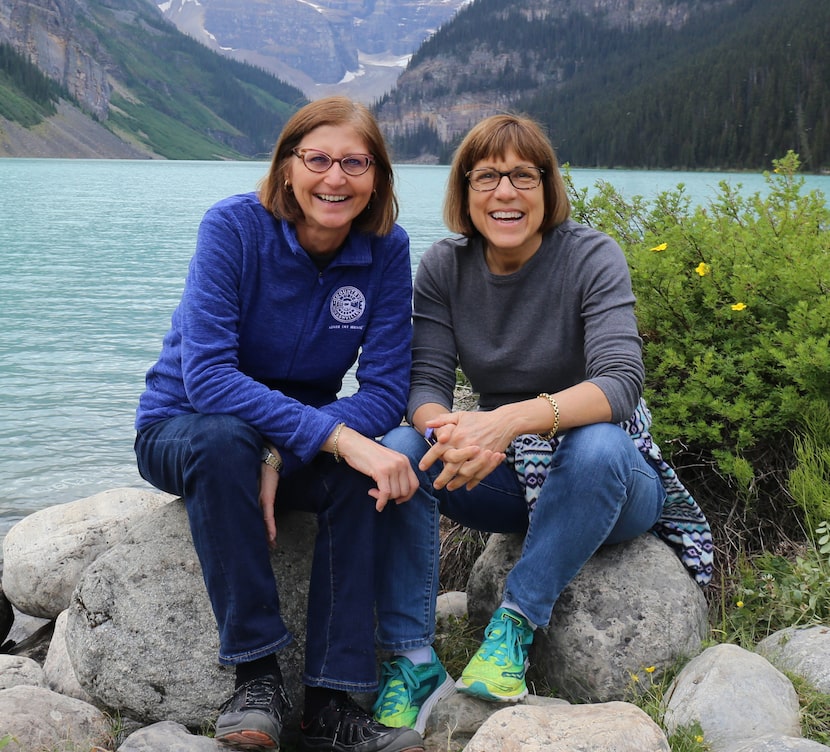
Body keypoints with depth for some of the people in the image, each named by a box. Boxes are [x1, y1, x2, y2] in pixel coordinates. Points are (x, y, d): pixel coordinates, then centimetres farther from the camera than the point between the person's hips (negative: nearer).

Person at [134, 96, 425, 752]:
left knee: (363, 469, -30)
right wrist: (336, 436, -41)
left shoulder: (386, 247, -10)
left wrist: (284, 453, -30)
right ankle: (256, 674, -25)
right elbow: (206, 376, -30)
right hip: (182, 428, -2)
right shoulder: (234, 226, -20)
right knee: (224, 438, -37)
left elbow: (386, 390, -14)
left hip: (301, 438, 3)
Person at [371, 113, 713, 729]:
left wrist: (512, 419, -44)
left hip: (608, 483, -3)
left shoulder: (592, 257, -14)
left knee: (597, 446, -37)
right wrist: (446, 428, -35)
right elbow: (426, 383, -10)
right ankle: (413, 662, -19)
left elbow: (621, 383, -27)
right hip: (501, 474, 4)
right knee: (399, 452, -22)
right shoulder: (445, 267, -2)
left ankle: (515, 626, -24)